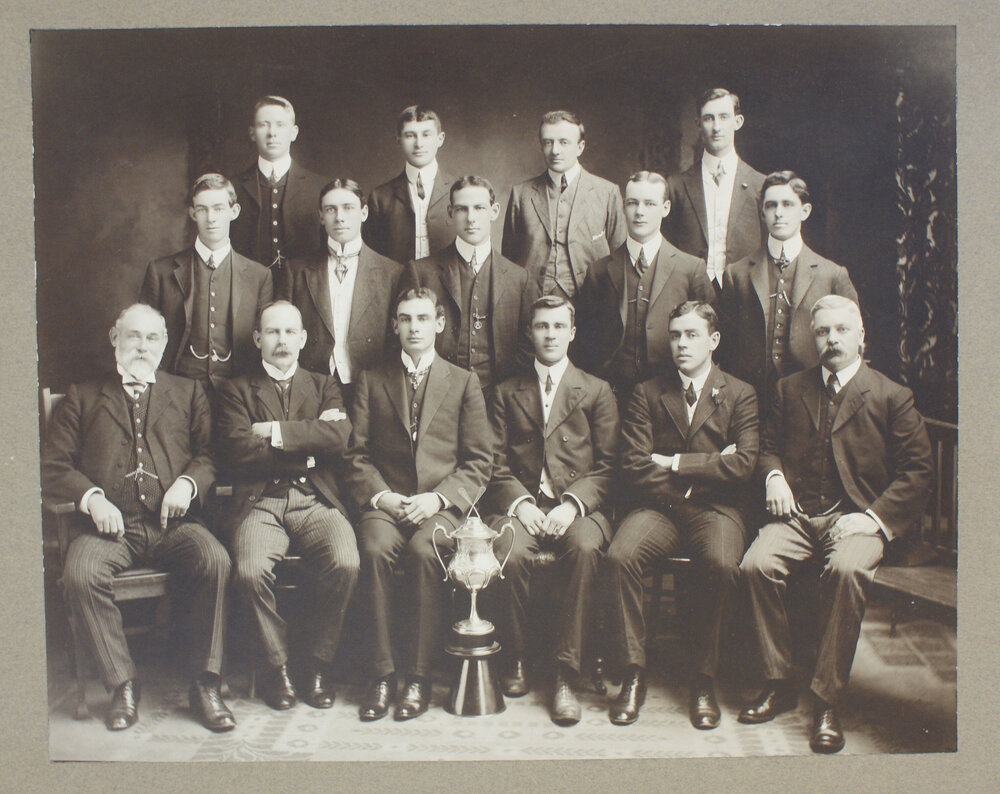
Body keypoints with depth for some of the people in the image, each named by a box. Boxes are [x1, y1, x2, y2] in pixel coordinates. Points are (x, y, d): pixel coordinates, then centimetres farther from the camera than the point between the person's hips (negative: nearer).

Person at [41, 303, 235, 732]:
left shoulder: (188, 392, 22)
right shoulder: (82, 397, 20)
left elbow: (210, 452, 12)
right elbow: (53, 464, 9)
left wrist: (188, 482, -10)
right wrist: (91, 497, -9)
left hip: (173, 523, 0)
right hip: (111, 522, 0)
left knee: (216, 561, -30)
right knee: (80, 574, -31)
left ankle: (205, 684, -18)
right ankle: (123, 685, -13)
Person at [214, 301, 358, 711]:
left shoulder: (324, 387, 20)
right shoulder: (237, 389, 15)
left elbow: (339, 437, -1)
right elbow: (238, 450, -3)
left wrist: (276, 431, -4)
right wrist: (308, 443, -3)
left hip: (316, 501, 1)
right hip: (260, 503, -1)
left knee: (345, 564, -28)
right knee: (250, 571, -30)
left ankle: (320, 664, -6)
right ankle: (277, 664, -4)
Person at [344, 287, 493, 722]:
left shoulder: (464, 383, 13)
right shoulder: (371, 381, 17)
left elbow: (478, 461, 6)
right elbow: (357, 454, 10)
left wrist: (438, 497, -10)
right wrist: (381, 495, -9)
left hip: (441, 504, -1)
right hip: (385, 502, 1)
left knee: (424, 550, -33)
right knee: (375, 548, -31)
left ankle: (420, 677, -22)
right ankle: (382, 675, -21)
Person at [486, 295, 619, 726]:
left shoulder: (596, 391, 14)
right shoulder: (507, 392, 18)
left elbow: (607, 466, 5)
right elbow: (497, 464, 9)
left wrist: (573, 504, -13)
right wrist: (519, 503, -10)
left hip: (579, 506, -1)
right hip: (524, 503, 1)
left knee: (585, 547, -34)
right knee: (511, 550, -32)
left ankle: (565, 672, -25)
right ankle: (516, 658, -8)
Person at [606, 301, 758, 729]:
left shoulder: (740, 395, 9)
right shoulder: (647, 393, 10)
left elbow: (743, 465, -6)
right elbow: (635, 469, -2)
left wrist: (676, 463, -6)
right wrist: (707, 468, -5)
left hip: (715, 509, -1)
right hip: (658, 507, 1)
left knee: (722, 565, -32)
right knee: (619, 555, -28)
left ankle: (704, 680, -14)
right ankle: (634, 672, -13)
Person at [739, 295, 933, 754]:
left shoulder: (892, 397, 7)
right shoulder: (790, 389, 18)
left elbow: (918, 470, 3)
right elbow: (768, 445, 26)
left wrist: (874, 518, -10)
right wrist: (773, 476, 2)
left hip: (857, 516, -3)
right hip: (797, 514, 3)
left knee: (846, 570, -36)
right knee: (757, 563, -27)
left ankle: (826, 701, -22)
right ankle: (779, 685, -10)